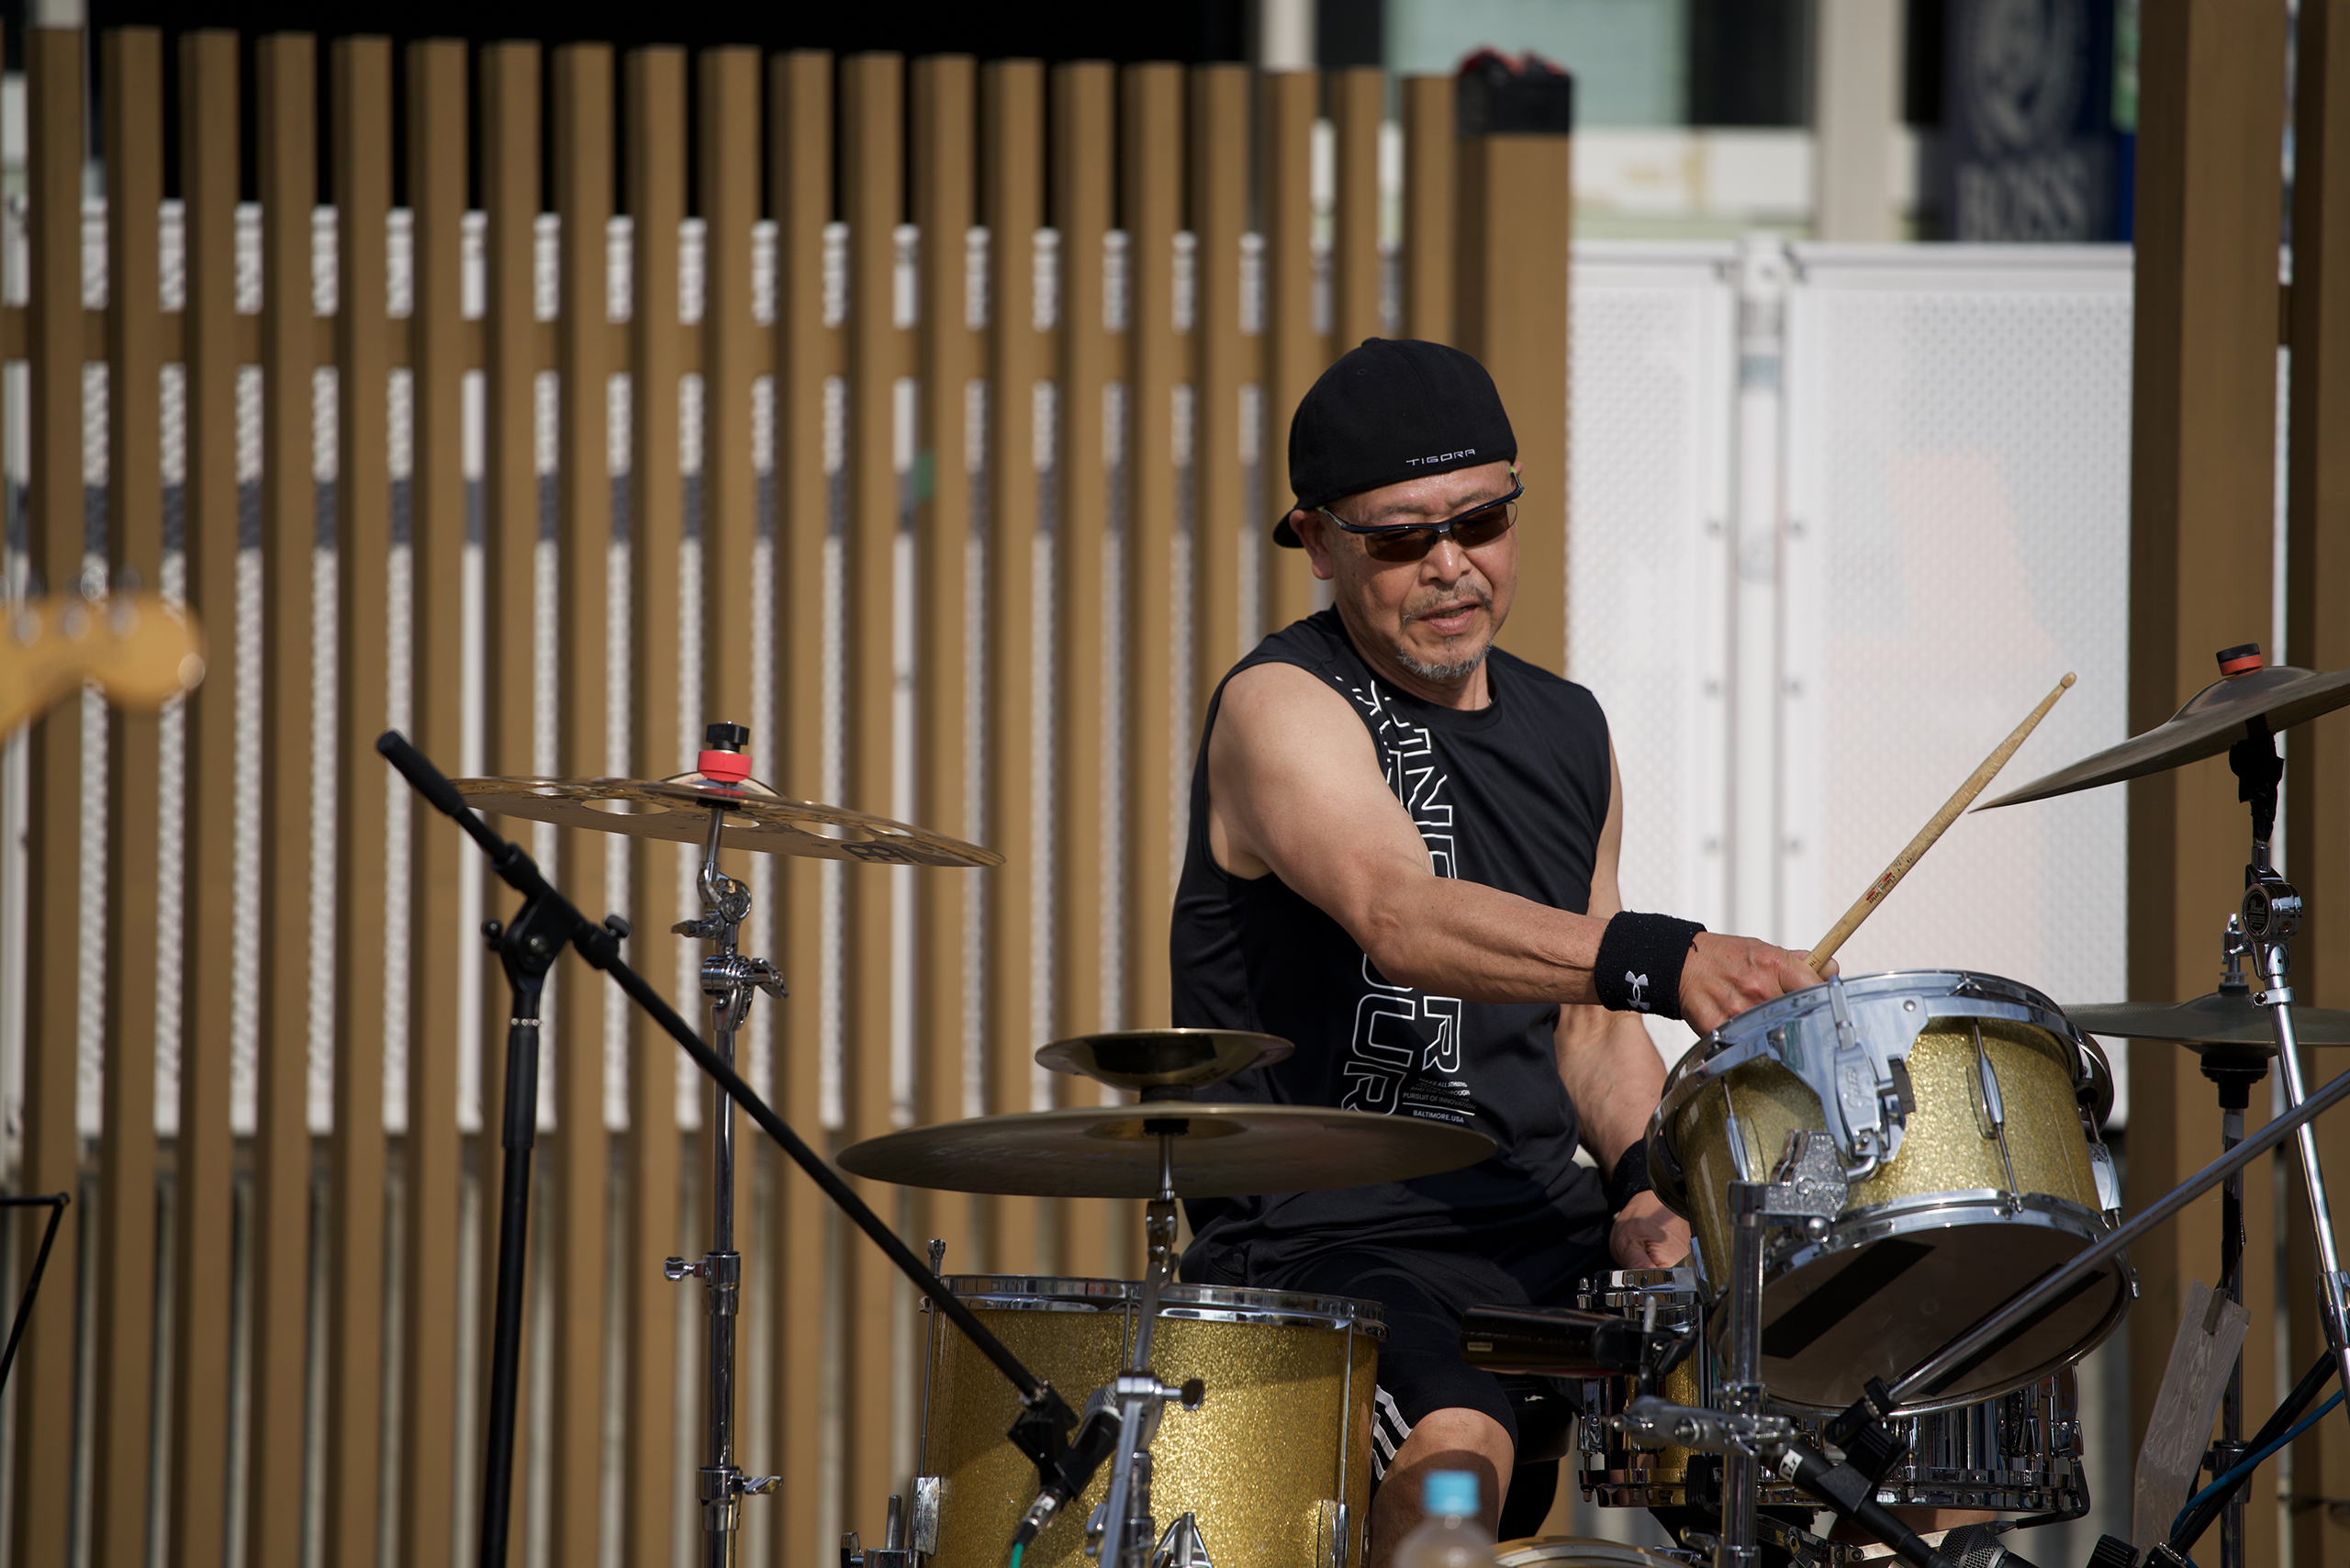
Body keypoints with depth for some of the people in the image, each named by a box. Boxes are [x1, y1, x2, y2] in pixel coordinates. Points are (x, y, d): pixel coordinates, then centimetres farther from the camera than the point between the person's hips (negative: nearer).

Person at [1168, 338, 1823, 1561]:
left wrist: (1644, 1185, 1)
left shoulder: (1565, 735, 15)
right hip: (1324, 1243, -7)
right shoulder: (1284, 710, -10)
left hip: (1546, 1235, 7)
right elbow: (1401, 918, -29)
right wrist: (1660, 958, -44)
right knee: (1455, 1448, -36)